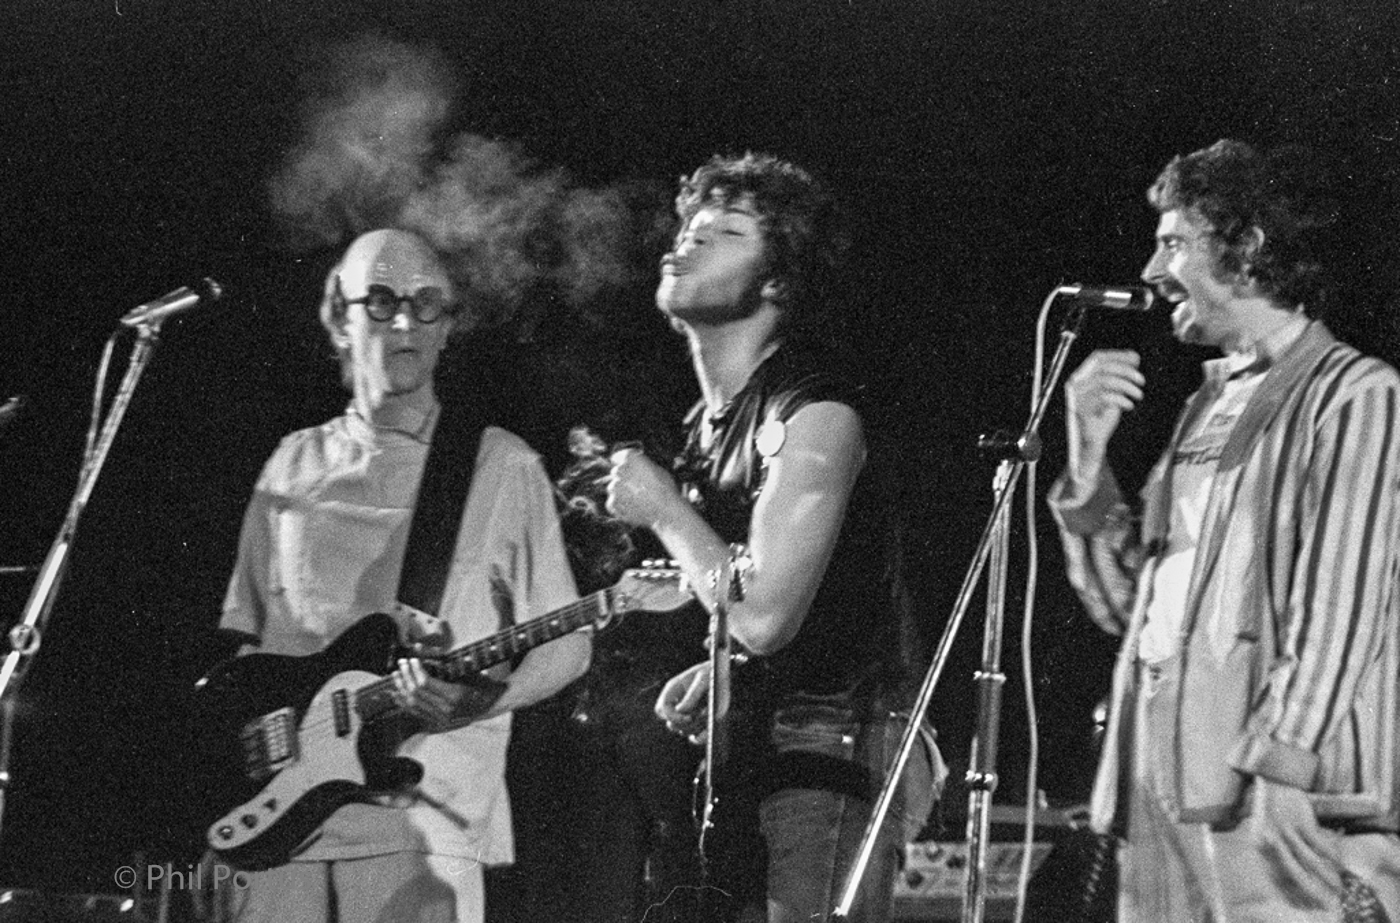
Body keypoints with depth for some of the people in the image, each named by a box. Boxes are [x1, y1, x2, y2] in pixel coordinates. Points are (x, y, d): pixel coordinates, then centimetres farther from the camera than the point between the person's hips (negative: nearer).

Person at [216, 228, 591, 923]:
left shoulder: (502, 467, 6)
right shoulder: (293, 467, 16)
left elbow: (563, 642, 5)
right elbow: (239, 631, 20)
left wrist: (484, 696, -15)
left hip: (422, 822, -3)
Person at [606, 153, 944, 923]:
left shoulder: (813, 417, -15)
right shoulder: (709, 423, 14)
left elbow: (764, 617, -24)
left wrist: (664, 511, -12)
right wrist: (711, 675, 9)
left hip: (831, 763, -9)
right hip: (753, 761, 9)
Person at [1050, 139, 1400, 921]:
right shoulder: (1208, 404, 20)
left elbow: (1337, 625, -11)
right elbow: (1128, 605, 20)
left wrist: (1259, 769, -17)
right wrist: (1089, 459, 8)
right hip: (1164, 811, 7)